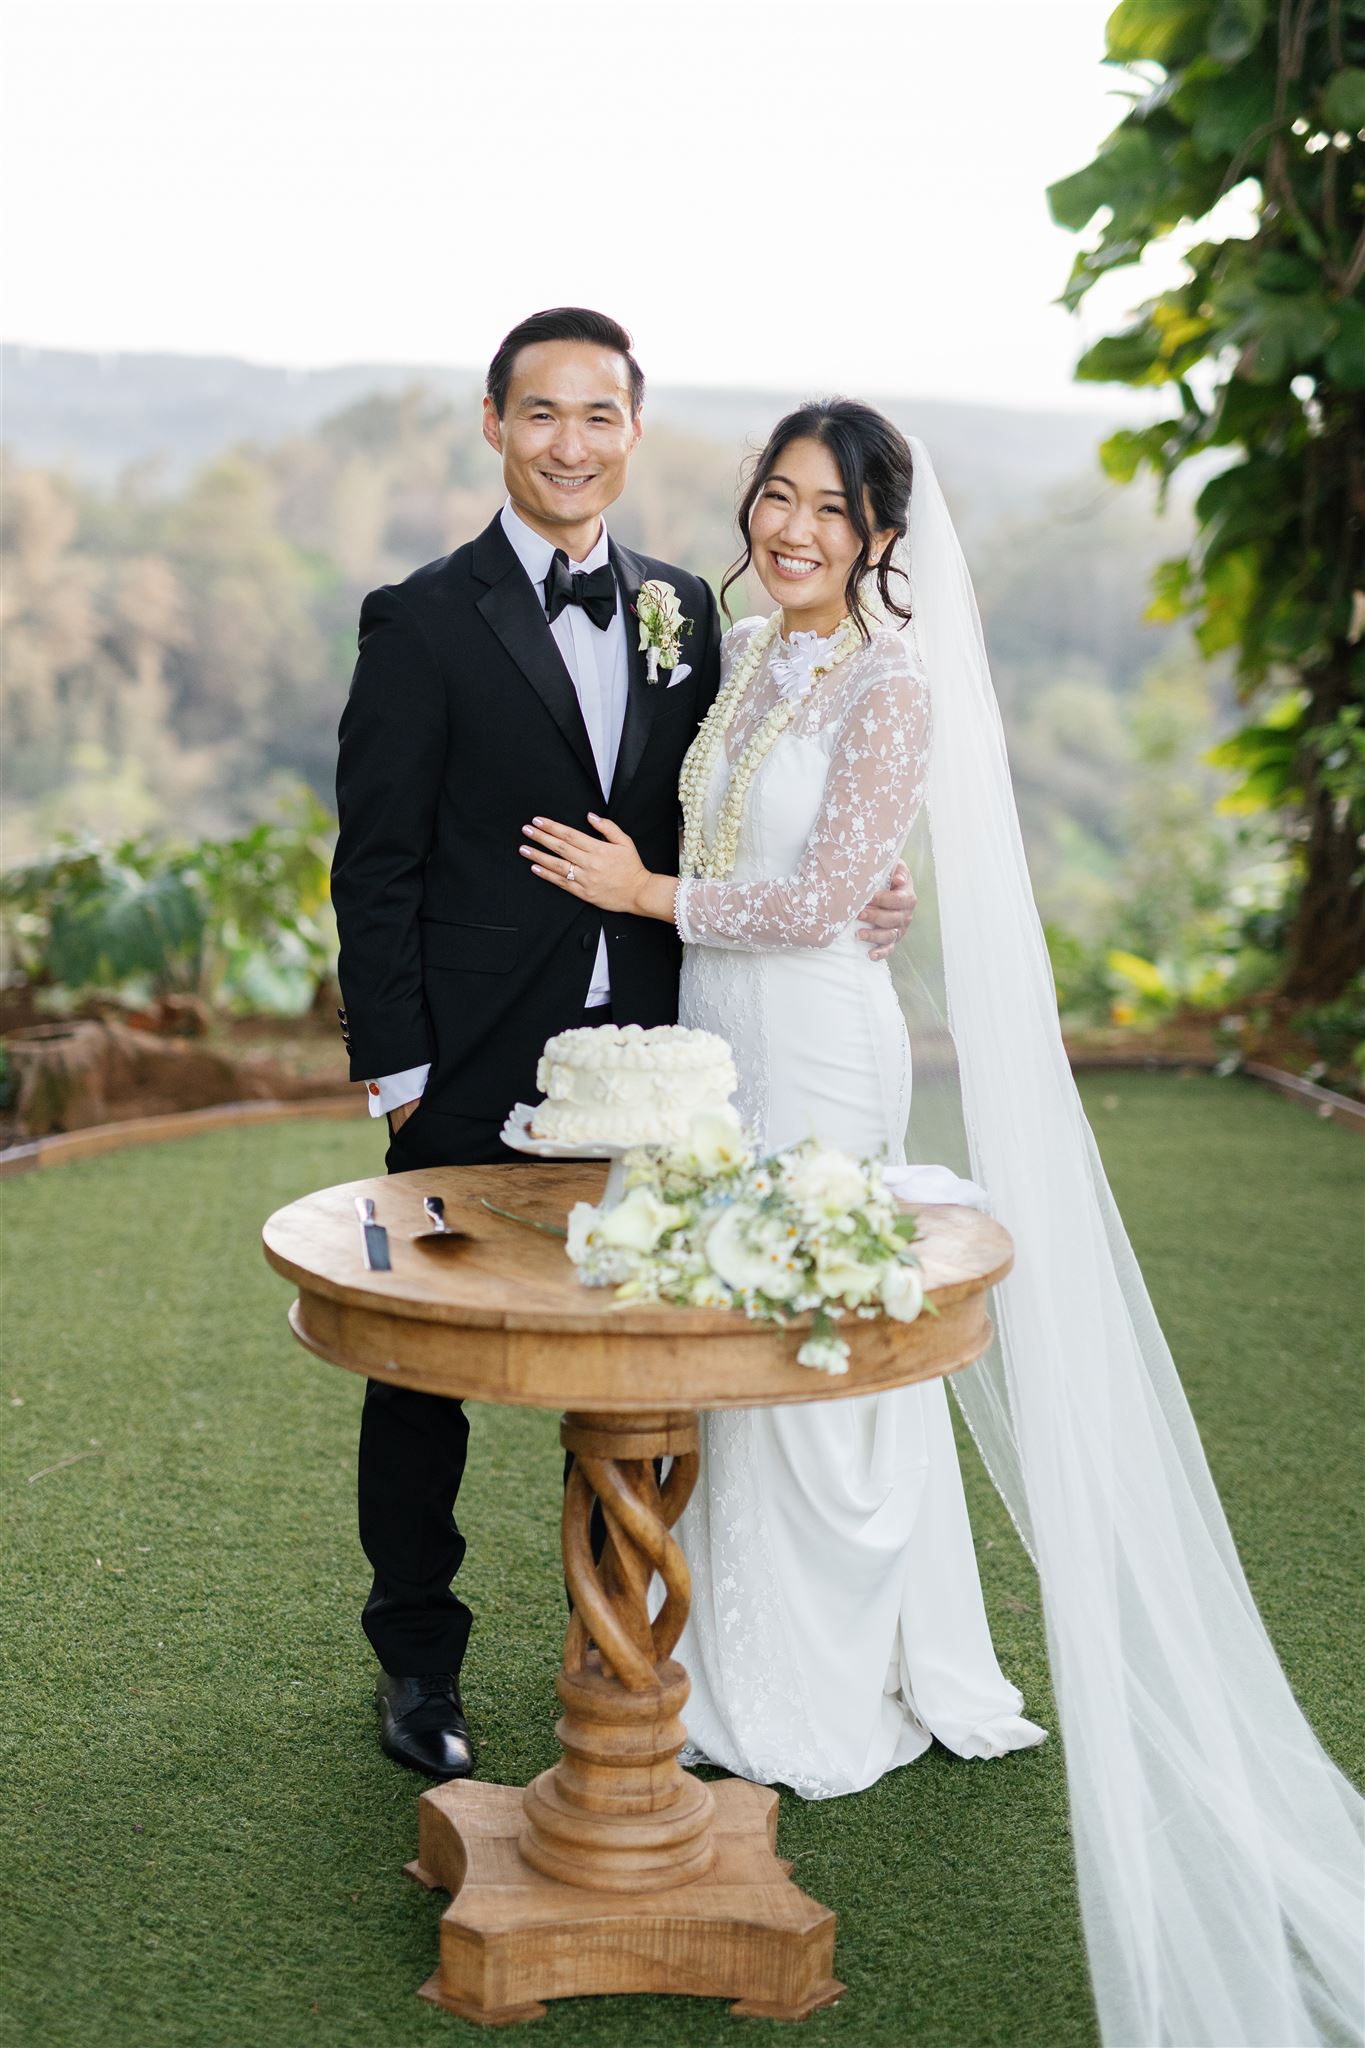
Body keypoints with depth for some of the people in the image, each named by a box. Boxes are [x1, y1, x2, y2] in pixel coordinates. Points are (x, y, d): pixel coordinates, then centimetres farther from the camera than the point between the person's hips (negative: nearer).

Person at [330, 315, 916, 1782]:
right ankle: (418, 1660, 28)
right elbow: (377, 866, -7)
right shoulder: (422, 620, -6)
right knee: (426, 1371, 9)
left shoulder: (685, 610, 8)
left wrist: (849, 898, -4)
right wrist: (396, 1069, -11)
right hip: (475, 1073, -4)